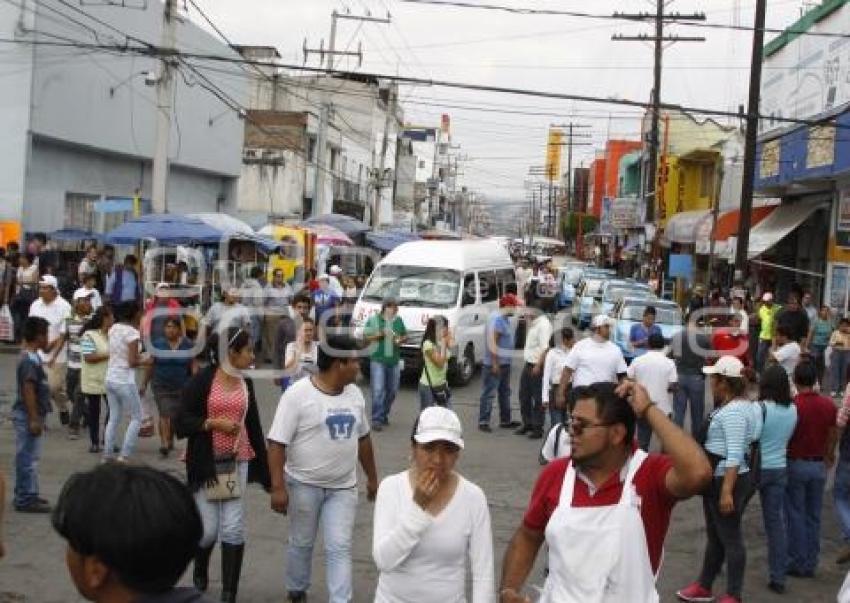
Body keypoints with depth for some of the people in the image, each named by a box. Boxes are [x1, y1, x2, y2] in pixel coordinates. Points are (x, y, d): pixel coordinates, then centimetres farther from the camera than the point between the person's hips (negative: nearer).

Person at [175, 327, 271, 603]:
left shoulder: (246, 384, 5)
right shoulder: (202, 380, -9)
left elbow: (254, 428, 10)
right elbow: (181, 423, -9)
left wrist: (265, 473, 9)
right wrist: (214, 423, -21)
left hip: (237, 463, 3)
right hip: (206, 464, -3)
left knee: (233, 529, -1)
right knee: (208, 529, 2)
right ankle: (200, 567, 36)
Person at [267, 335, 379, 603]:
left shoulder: (354, 394, 2)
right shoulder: (297, 395, -17)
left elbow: (362, 438, 14)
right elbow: (277, 443, -17)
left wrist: (372, 478, 17)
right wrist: (278, 487, -21)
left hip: (343, 487, 4)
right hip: (304, 485, -4)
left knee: (339, 548, -1)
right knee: (302, 543, 14)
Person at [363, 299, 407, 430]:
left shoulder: (398, 320, 8)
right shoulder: (373, 319, -3)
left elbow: (405, 335, 17)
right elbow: (365, 337, -3)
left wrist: (400, 340, -5)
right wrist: (379, 335, -18)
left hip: (394, 360, 5)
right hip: (378, 360, -5)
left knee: (392, 390, 10)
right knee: (378, 390, -11)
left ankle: (384, 415, 26)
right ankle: (376, 419, -8)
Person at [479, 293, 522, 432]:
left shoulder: (505, 319, 12)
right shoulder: (497, 319, -19)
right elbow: (492, 342, -24)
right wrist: (495, 363, -24)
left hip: (505, 363, 11)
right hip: (494, 363, -11)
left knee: (505, 392, 16)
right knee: (489, 393, -6)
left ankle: (505, 420, 25)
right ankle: (483, 422, -2)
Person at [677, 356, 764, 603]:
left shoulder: (733, 411, -21)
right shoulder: (729, 406, 10)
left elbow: (734, 455, -27)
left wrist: (727, 491, -29)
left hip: (728, 481, -10)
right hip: (717, 480, 10)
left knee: (730, 538, 1)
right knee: (715, 536, 19)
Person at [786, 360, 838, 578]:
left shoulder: (791, 405, -17)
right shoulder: (829, 405, -3)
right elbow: (832, 436, 6)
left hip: (795, 464, -4)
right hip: (818, 465, 4)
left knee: (796, 515, 5)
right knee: (813, 516, 12)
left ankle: (797, 563, 9)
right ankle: (810, 564, 17)